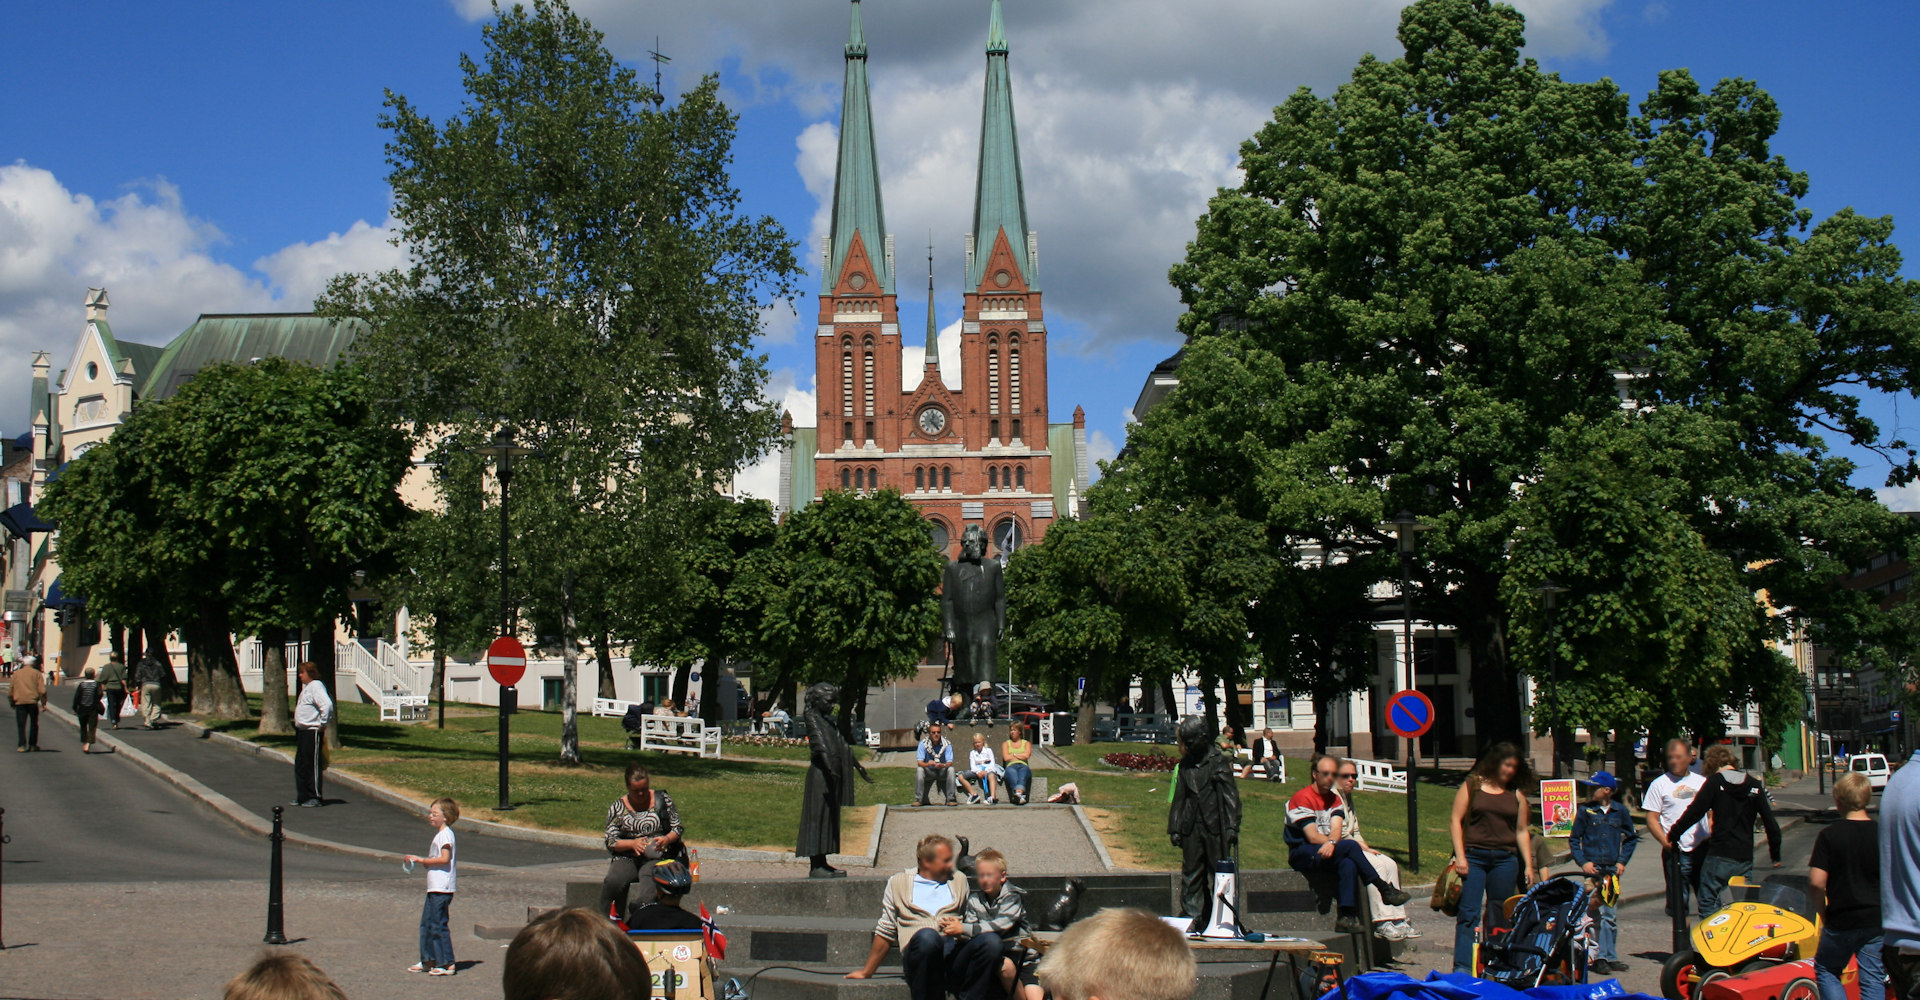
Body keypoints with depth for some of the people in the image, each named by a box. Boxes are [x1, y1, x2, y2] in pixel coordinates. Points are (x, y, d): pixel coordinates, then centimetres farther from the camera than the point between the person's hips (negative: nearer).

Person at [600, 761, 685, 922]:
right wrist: (633, 843, -14)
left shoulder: (663, 800, 9)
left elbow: (677, 829, 10)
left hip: (657, 857, -1)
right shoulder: (617, 808, 10)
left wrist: (667, 839, -13)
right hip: (627, 858, 1)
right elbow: (611, 842, 5)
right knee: (612, 882, -31)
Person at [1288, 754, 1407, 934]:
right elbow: (1313, 837, -16)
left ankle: (1347, 916, -35)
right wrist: (1354, 845, -17)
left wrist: (1331, 842, -31)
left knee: (1349, 864, -29)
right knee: (1350, 846, -27)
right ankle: (1385, 889, -19)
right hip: (1301, 855, -6)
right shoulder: (1303, 798, -10)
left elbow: (1336, 830, -5)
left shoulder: (1335, 799, 11)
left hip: (1328, 852, 6)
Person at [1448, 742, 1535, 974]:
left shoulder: (1516, 795, 13)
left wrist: (1528, 865, 7)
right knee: (1469, 914, -9)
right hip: (1474, 856, -3)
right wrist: (1460, 857, -8)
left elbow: (1522, 831, 15)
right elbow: (1456, 820, 0)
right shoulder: (1472, 786, 4)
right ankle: (1462, 968, -12)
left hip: (1505, 859, 3)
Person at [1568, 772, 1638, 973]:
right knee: (1596, 914, -7)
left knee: (1611, 915, 6)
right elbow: (1574, 839, 4)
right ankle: (1598, 957, -3)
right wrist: (1583, 862, -7)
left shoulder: (1620, 811, 5)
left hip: (1612, 870, 2)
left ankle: (1610, 957, 13)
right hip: (1592, 868, -2)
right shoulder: (1585, 811, 0)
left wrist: (1622, 861, 5)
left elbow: (1631, 837, 16)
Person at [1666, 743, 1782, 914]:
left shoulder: (1715, 782, -3)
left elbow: (1694, 813, -6)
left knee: (1708, 903, 0)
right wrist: (1776, 855, 16)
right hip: (1745, 858, 4)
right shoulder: (1753, 785, 8)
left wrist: (1673, 833, 7)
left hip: (1720, 855, -4)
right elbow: (1771, 822, 7)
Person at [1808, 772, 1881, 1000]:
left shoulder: (1829, 835, -9)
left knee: (1826, 971, 18)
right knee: (1873, 981, 7)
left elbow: (1816, 882, -13)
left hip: (1841, 921, -2)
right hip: (1878, 921, 2)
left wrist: (1823, 914, 2)